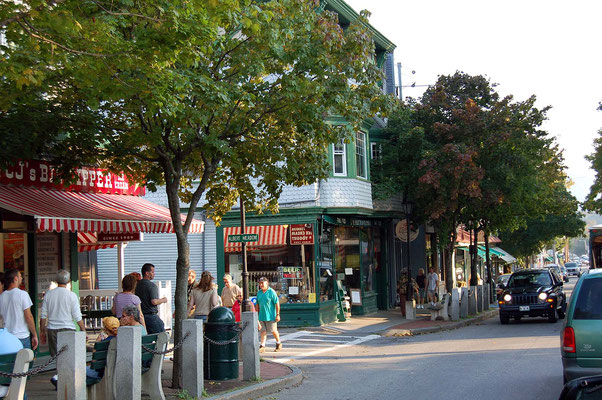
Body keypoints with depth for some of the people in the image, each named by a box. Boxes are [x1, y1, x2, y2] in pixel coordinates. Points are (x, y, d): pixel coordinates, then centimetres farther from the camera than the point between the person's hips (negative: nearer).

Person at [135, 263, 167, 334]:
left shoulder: (137, 285, 10)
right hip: (151, 315, -8)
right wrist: (163, 300, -3)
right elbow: (154, 302, -21)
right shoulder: (152, 285, -13)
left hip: (141, 315, 8)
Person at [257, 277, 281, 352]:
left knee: (273, 331, 4)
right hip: (262, 316, 5)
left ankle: (279, 344, 22)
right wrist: (257, 315, 14)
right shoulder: (259, 292, 9)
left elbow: (277, 303, -9)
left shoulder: (271, 292, -9)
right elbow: (257, 304, 16)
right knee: (263, 331, 2)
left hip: (270, 316, -5)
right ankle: (262, 346, 2)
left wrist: (278, 314, -13)